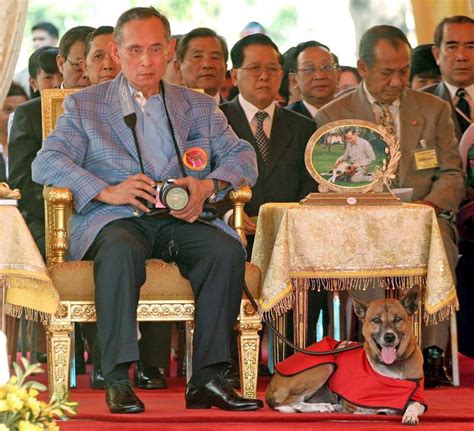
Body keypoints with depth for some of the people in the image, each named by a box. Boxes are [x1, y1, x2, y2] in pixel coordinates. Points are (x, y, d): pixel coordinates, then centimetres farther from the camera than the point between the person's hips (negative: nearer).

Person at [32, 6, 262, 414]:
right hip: (114, 219, -2)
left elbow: (243, 157, 12)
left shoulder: (200, 107, 23)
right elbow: (47, 163, 1)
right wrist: (107, 190, -16)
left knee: (227, 250, -29)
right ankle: (118, 380, -36)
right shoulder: (84, 105, 15)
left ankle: (207, 378, -27)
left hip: (180, 220, 3)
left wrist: (207, 185, -11)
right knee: (122, 251, -38)